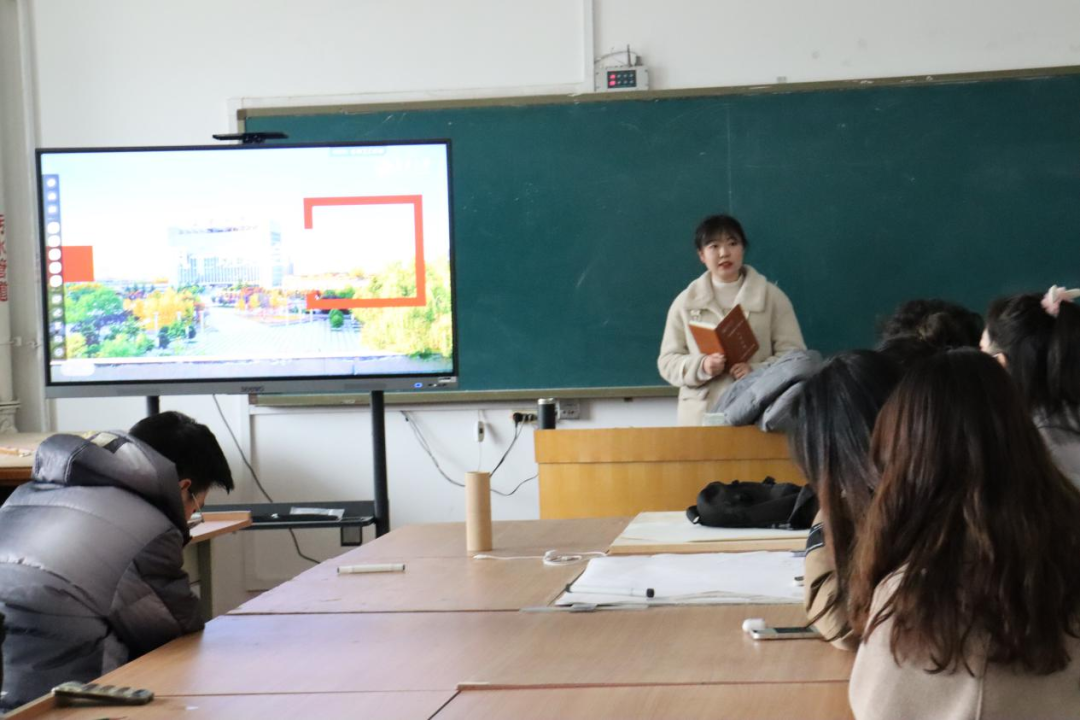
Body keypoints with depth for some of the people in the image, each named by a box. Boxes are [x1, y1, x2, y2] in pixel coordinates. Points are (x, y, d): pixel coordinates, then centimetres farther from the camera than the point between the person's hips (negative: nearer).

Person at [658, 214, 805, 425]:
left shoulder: (772, 297, 8)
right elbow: (668, 362, 9)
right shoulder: (685, 302, 12)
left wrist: (756, 372, -16)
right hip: (701, 418, 1)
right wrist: (701, 367, -12)